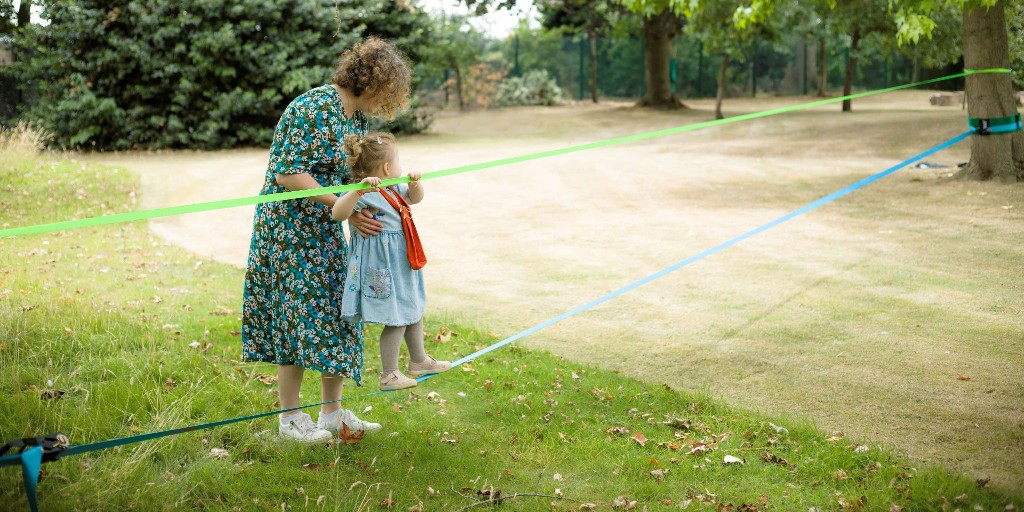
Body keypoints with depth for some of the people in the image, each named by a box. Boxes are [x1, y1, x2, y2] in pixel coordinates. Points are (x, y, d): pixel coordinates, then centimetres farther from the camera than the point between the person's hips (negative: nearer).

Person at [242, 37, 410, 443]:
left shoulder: (356, 117, 9)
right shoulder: (315, 109, -19)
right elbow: (289, 173, -23)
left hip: (325, 229, 9)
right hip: (290, 226, -9)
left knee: (338, 314, 9)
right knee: (298, 315, -4)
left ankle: (332, 412, 19)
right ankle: (289, 418, 9)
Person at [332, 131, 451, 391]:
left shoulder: (394, 189, 6)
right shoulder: (366, 195, -23)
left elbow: (415, 198, 23)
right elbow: (338, 213, -37)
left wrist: (414, 183, 1)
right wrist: (359, 189, -50)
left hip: (402, 263, 10)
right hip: (383, 269, -10)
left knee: (414, 311, 24)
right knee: (396, 320, -4)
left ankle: (419, 360, 42)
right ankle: (389, 375, 9)